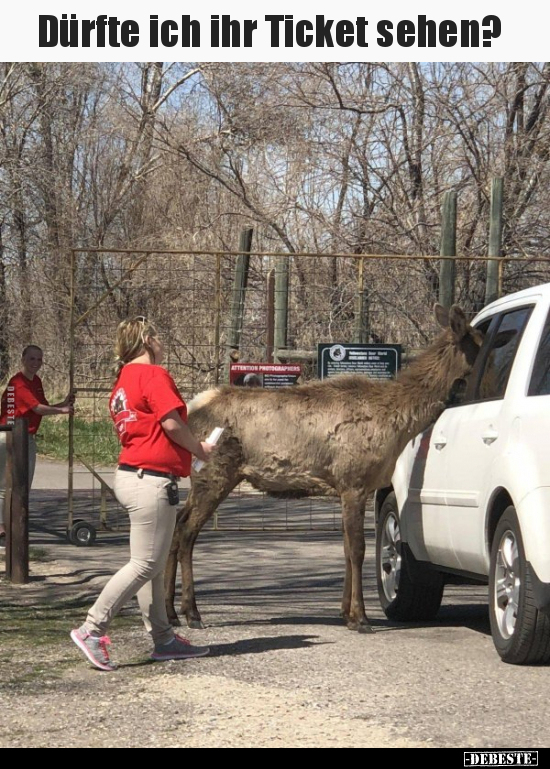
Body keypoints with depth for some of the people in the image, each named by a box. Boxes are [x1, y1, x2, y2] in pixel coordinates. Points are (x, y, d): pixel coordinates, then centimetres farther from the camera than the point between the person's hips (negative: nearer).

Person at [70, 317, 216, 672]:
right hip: (152, 479, -10)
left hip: (131, 474, 10)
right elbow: (171, 423, -18)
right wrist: (199, 449, -2)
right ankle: (92, 630, -8)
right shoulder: (155, 374, -11)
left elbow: (144, 426, 15)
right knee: (145, 565, -7)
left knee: (154, 565, 13)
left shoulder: (123, 382, 17)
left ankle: (164, 639, 17)